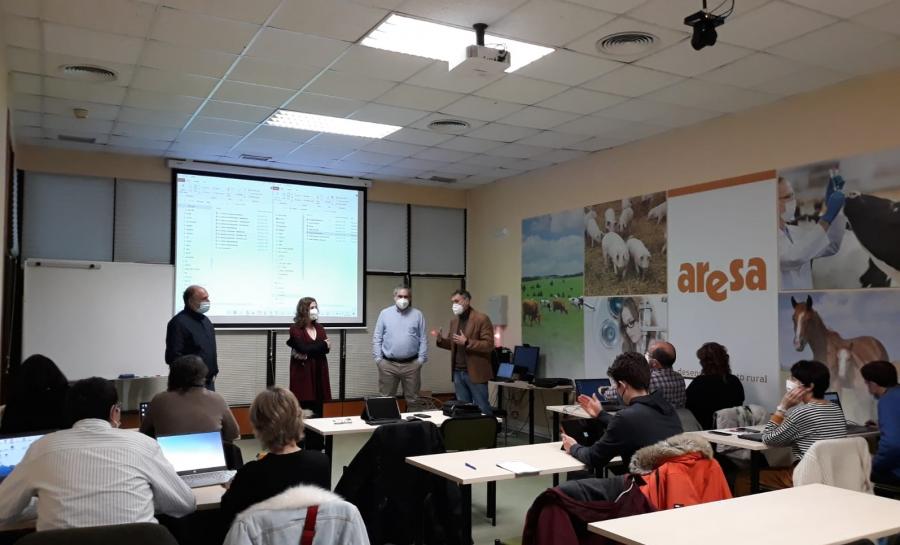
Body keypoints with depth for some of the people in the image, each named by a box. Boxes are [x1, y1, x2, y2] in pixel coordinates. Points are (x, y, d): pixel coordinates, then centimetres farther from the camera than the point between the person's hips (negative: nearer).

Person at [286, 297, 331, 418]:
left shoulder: (319, 328, 12)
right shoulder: (295, 329, -3)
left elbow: (327, 348, 0)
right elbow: (303, 348, -17)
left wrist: (307, 354, -14)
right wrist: (322, 345, -4)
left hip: (319, 373, 5)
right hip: (303, 373, -5)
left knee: (318, 410, 5)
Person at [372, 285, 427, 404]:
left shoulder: (417, 314, 6)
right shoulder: (385, 313, 5)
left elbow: (423, 339, 4)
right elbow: (377, 338, 4)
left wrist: (421, 359, -3)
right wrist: (378, 358, -3)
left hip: (411, 364, 0)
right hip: (388, 364, 0)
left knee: (413, 399, 8)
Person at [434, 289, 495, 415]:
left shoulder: (481, 319, -9)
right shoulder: (454, 321, 14)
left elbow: (489, 345, -15)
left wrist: (467, 342, -24)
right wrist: (441, 340, 1)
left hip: (475, 373, -7)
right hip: (458, 372, 7)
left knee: (482, 409, 0)